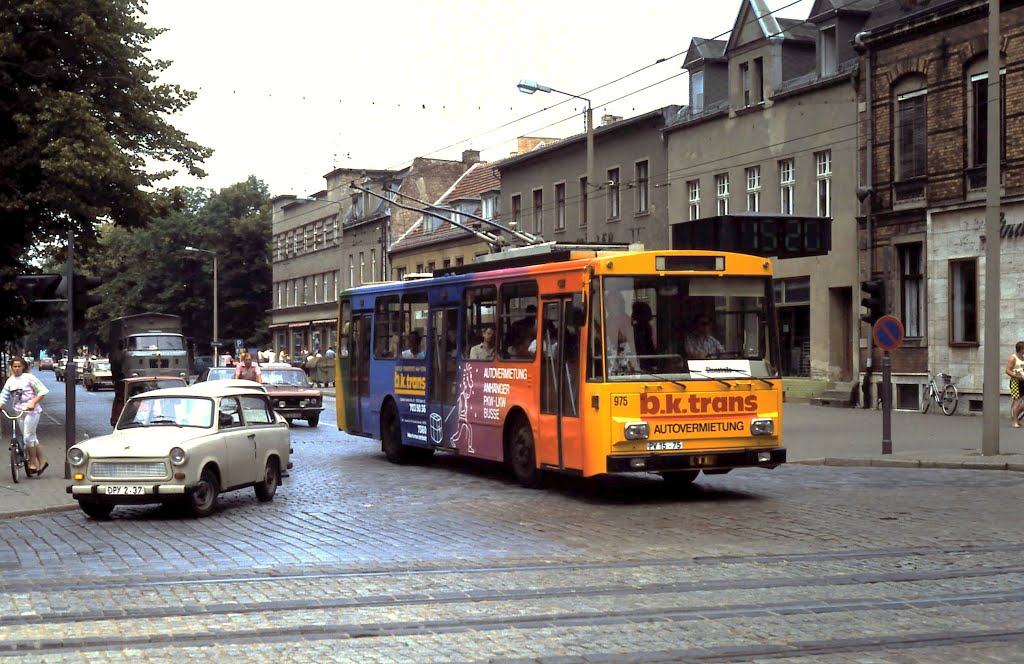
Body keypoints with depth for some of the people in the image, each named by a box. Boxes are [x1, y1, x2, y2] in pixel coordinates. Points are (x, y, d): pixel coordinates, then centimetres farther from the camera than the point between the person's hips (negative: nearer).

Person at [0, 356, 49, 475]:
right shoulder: (10, 381, 9)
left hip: (31, 411, -6)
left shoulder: (28, 378, -7)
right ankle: (42, 462, 16)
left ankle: (33, 464, 1)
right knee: (32, 438, 9)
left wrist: (33, 403, -19)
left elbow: (43, 391, -10)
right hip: (19, 412, 6)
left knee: (28, 437, -9)